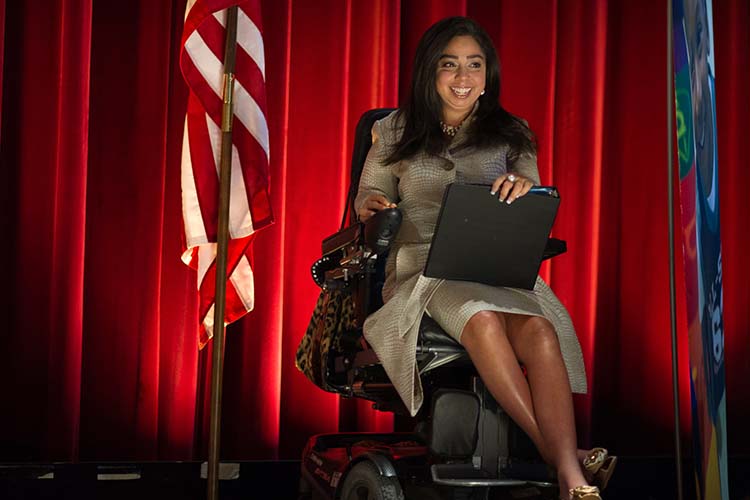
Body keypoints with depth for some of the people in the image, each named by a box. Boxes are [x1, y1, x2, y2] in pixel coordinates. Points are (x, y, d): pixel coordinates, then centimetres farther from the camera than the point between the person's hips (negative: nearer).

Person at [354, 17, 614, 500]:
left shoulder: (511, 134, 18)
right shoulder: (396, 130, 16)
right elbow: (368, 197, 18)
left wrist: (526, 188, -12)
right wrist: (372, 206, -8)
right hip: (423, 267, -1)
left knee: (539, 330, -33)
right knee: (482, 319, -36)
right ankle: (560, 453, -34)